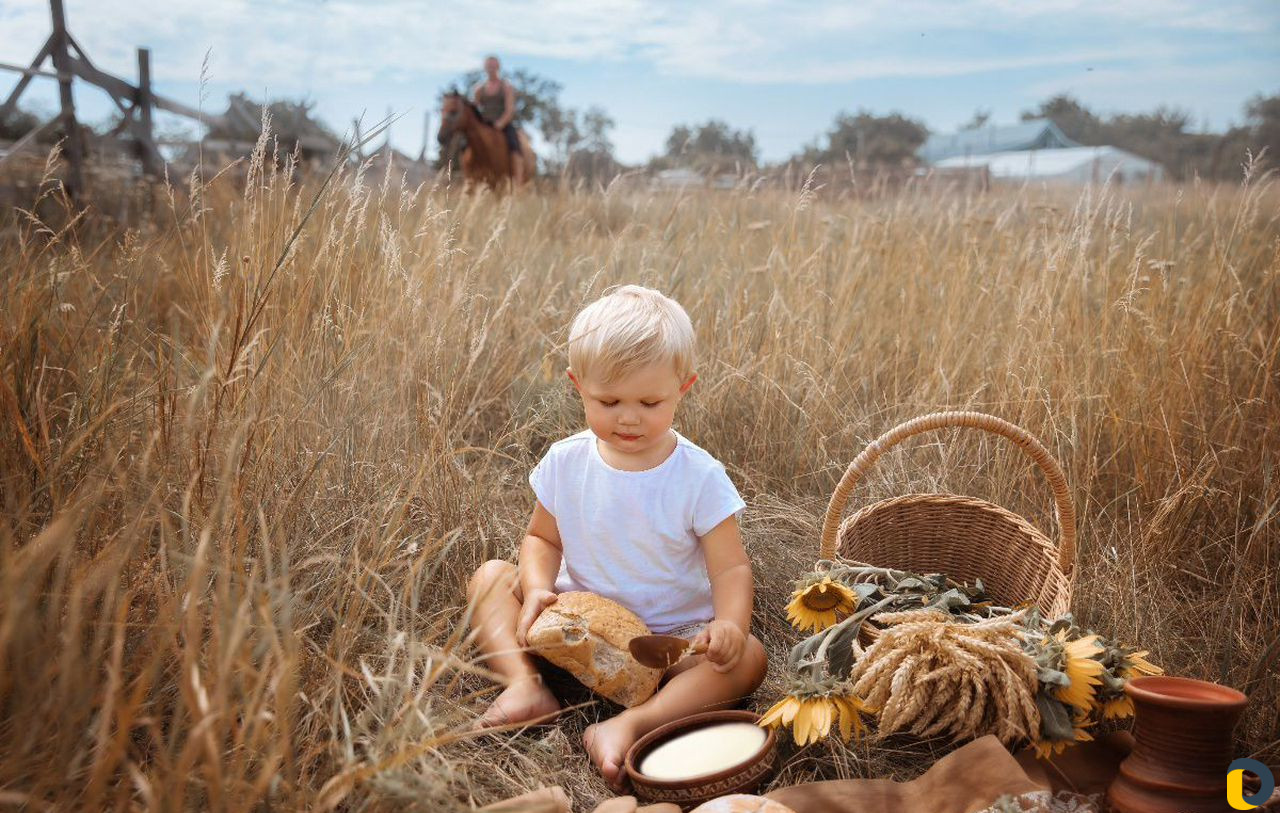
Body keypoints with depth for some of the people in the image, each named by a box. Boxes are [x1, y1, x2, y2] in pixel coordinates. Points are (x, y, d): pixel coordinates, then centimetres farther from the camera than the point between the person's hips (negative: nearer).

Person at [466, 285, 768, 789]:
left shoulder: (699, 477, -14)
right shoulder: (564, 463, -5)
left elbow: (730, 567, -14)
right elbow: (542, 538, 7)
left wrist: (730, 623, -36)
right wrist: (538, 590, -15)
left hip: (671, 638, -3)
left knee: (747, 657, -28)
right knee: (490, 577, -7)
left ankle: (629, 725, -39)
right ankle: (526, 686, -25)